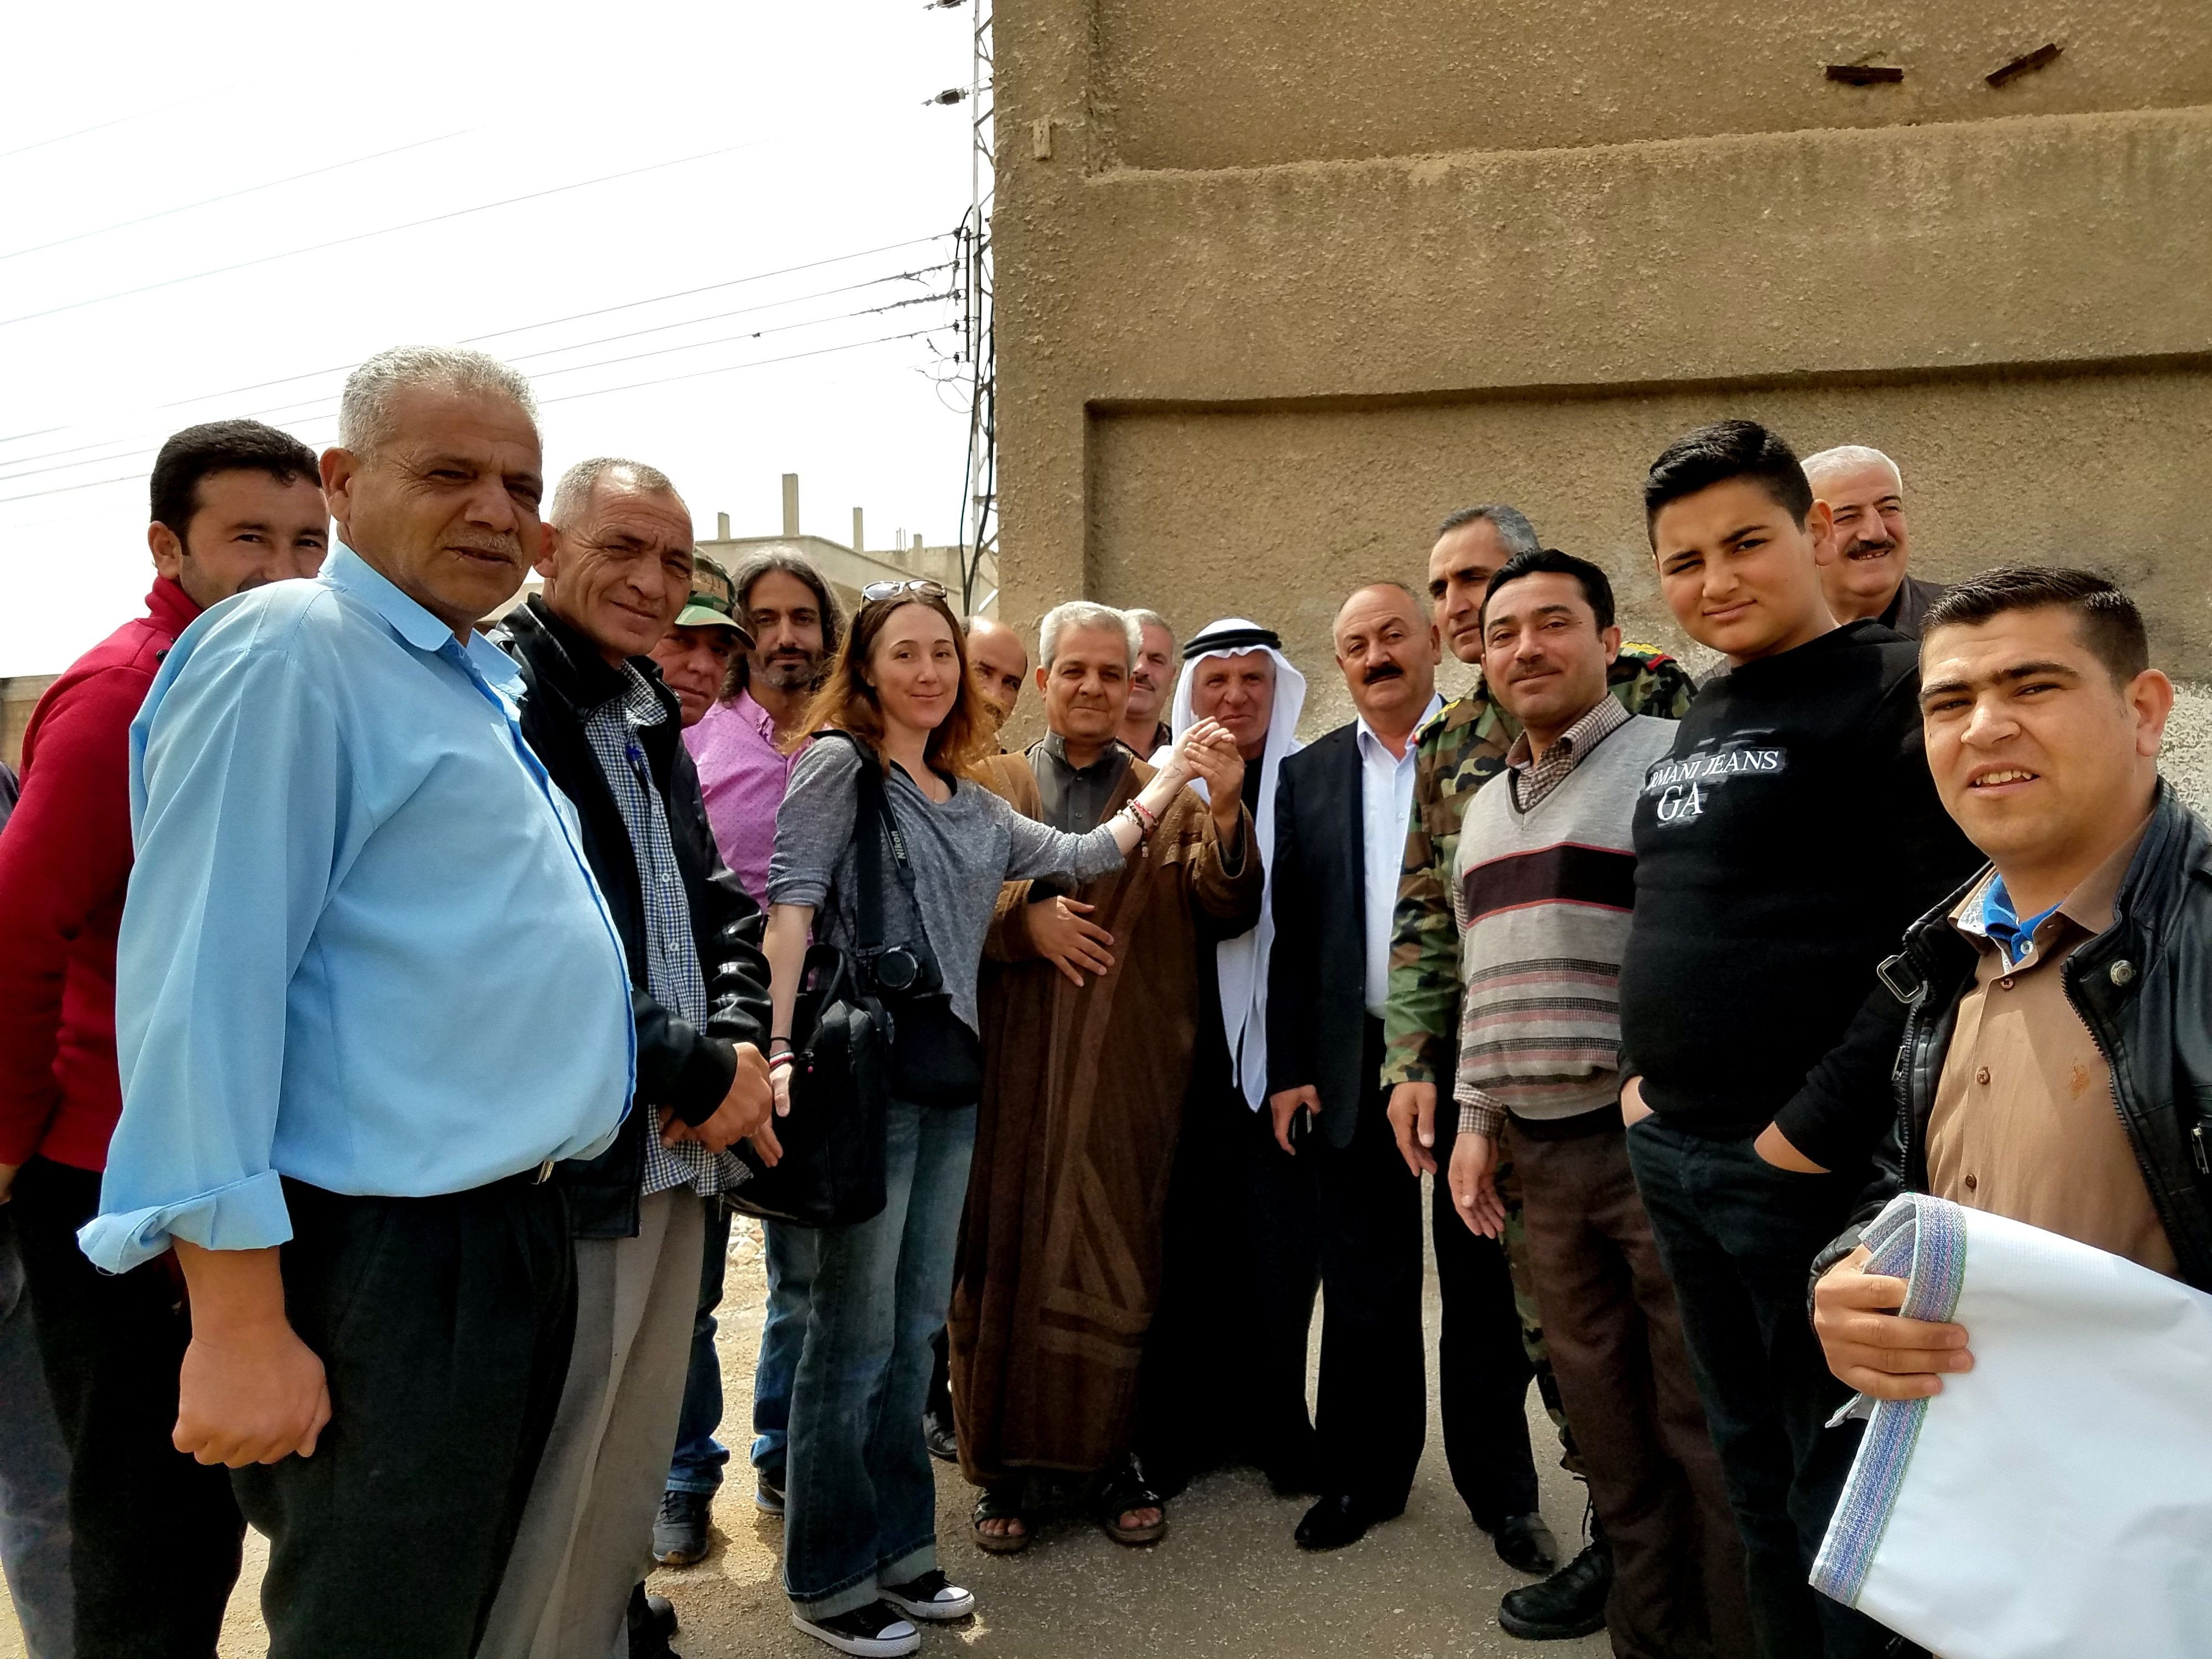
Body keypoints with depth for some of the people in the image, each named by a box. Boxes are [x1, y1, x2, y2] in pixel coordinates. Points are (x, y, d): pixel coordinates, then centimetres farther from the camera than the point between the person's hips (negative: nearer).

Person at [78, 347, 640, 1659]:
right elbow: (204, 989, -21)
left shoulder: (483, 686, 13)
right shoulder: (289, 654, -15)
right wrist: (240, 1322, -22)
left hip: (520, 1231, 9)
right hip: (385, 1258, -9)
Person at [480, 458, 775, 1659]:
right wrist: (697, 1070, -15)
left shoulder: (649, 722, 15)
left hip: (674, 1157, 8)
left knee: (632, 1474, 21)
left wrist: (741, 1040, -3)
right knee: (544, 1515, 4)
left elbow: (717, 907, 17)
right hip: (564, 1171, -8)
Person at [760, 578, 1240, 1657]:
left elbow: (1082, 856, 16)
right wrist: (781, 1052, -24)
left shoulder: (973, 805, 16)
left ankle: (897, 1549, 28)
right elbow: (790, 907, -13)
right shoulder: (837, 765, -3)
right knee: (854, 1334, 1)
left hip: (951, 1075, 7)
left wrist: (1174, 775, 15)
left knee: (916, 1326, 14)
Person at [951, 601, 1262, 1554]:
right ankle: (1004, 1467, 19)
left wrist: (1226, 814, -17)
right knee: (1002, 1259, 5)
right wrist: (1022, 916, -12)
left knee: (1116, 1264, 4)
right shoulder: (989, 786, 12)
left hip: (1127, 1073, 0)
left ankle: (1106, 1458, 21)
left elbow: (1227, 913, -1)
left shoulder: (1171, 796, 11)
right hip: (1010, 1068, 0)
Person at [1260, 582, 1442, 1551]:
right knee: (1363, 1285, 11)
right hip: (1355, 1064, 3)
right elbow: (1289, 935, 6)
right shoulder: (1308, 777, 8)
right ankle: (1363, 1474, 27)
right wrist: (1289, 1071, 2)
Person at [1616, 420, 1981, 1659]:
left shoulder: (1891, 688, -9)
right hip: (1675, 1155, 8)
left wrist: (1820, 1122, -19)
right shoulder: (1700, 719, 14)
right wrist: (1644, 1072, 10)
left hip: (1807, 1162, -7)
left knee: (1841, 1484, 7)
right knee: (1753, 1468, 20)